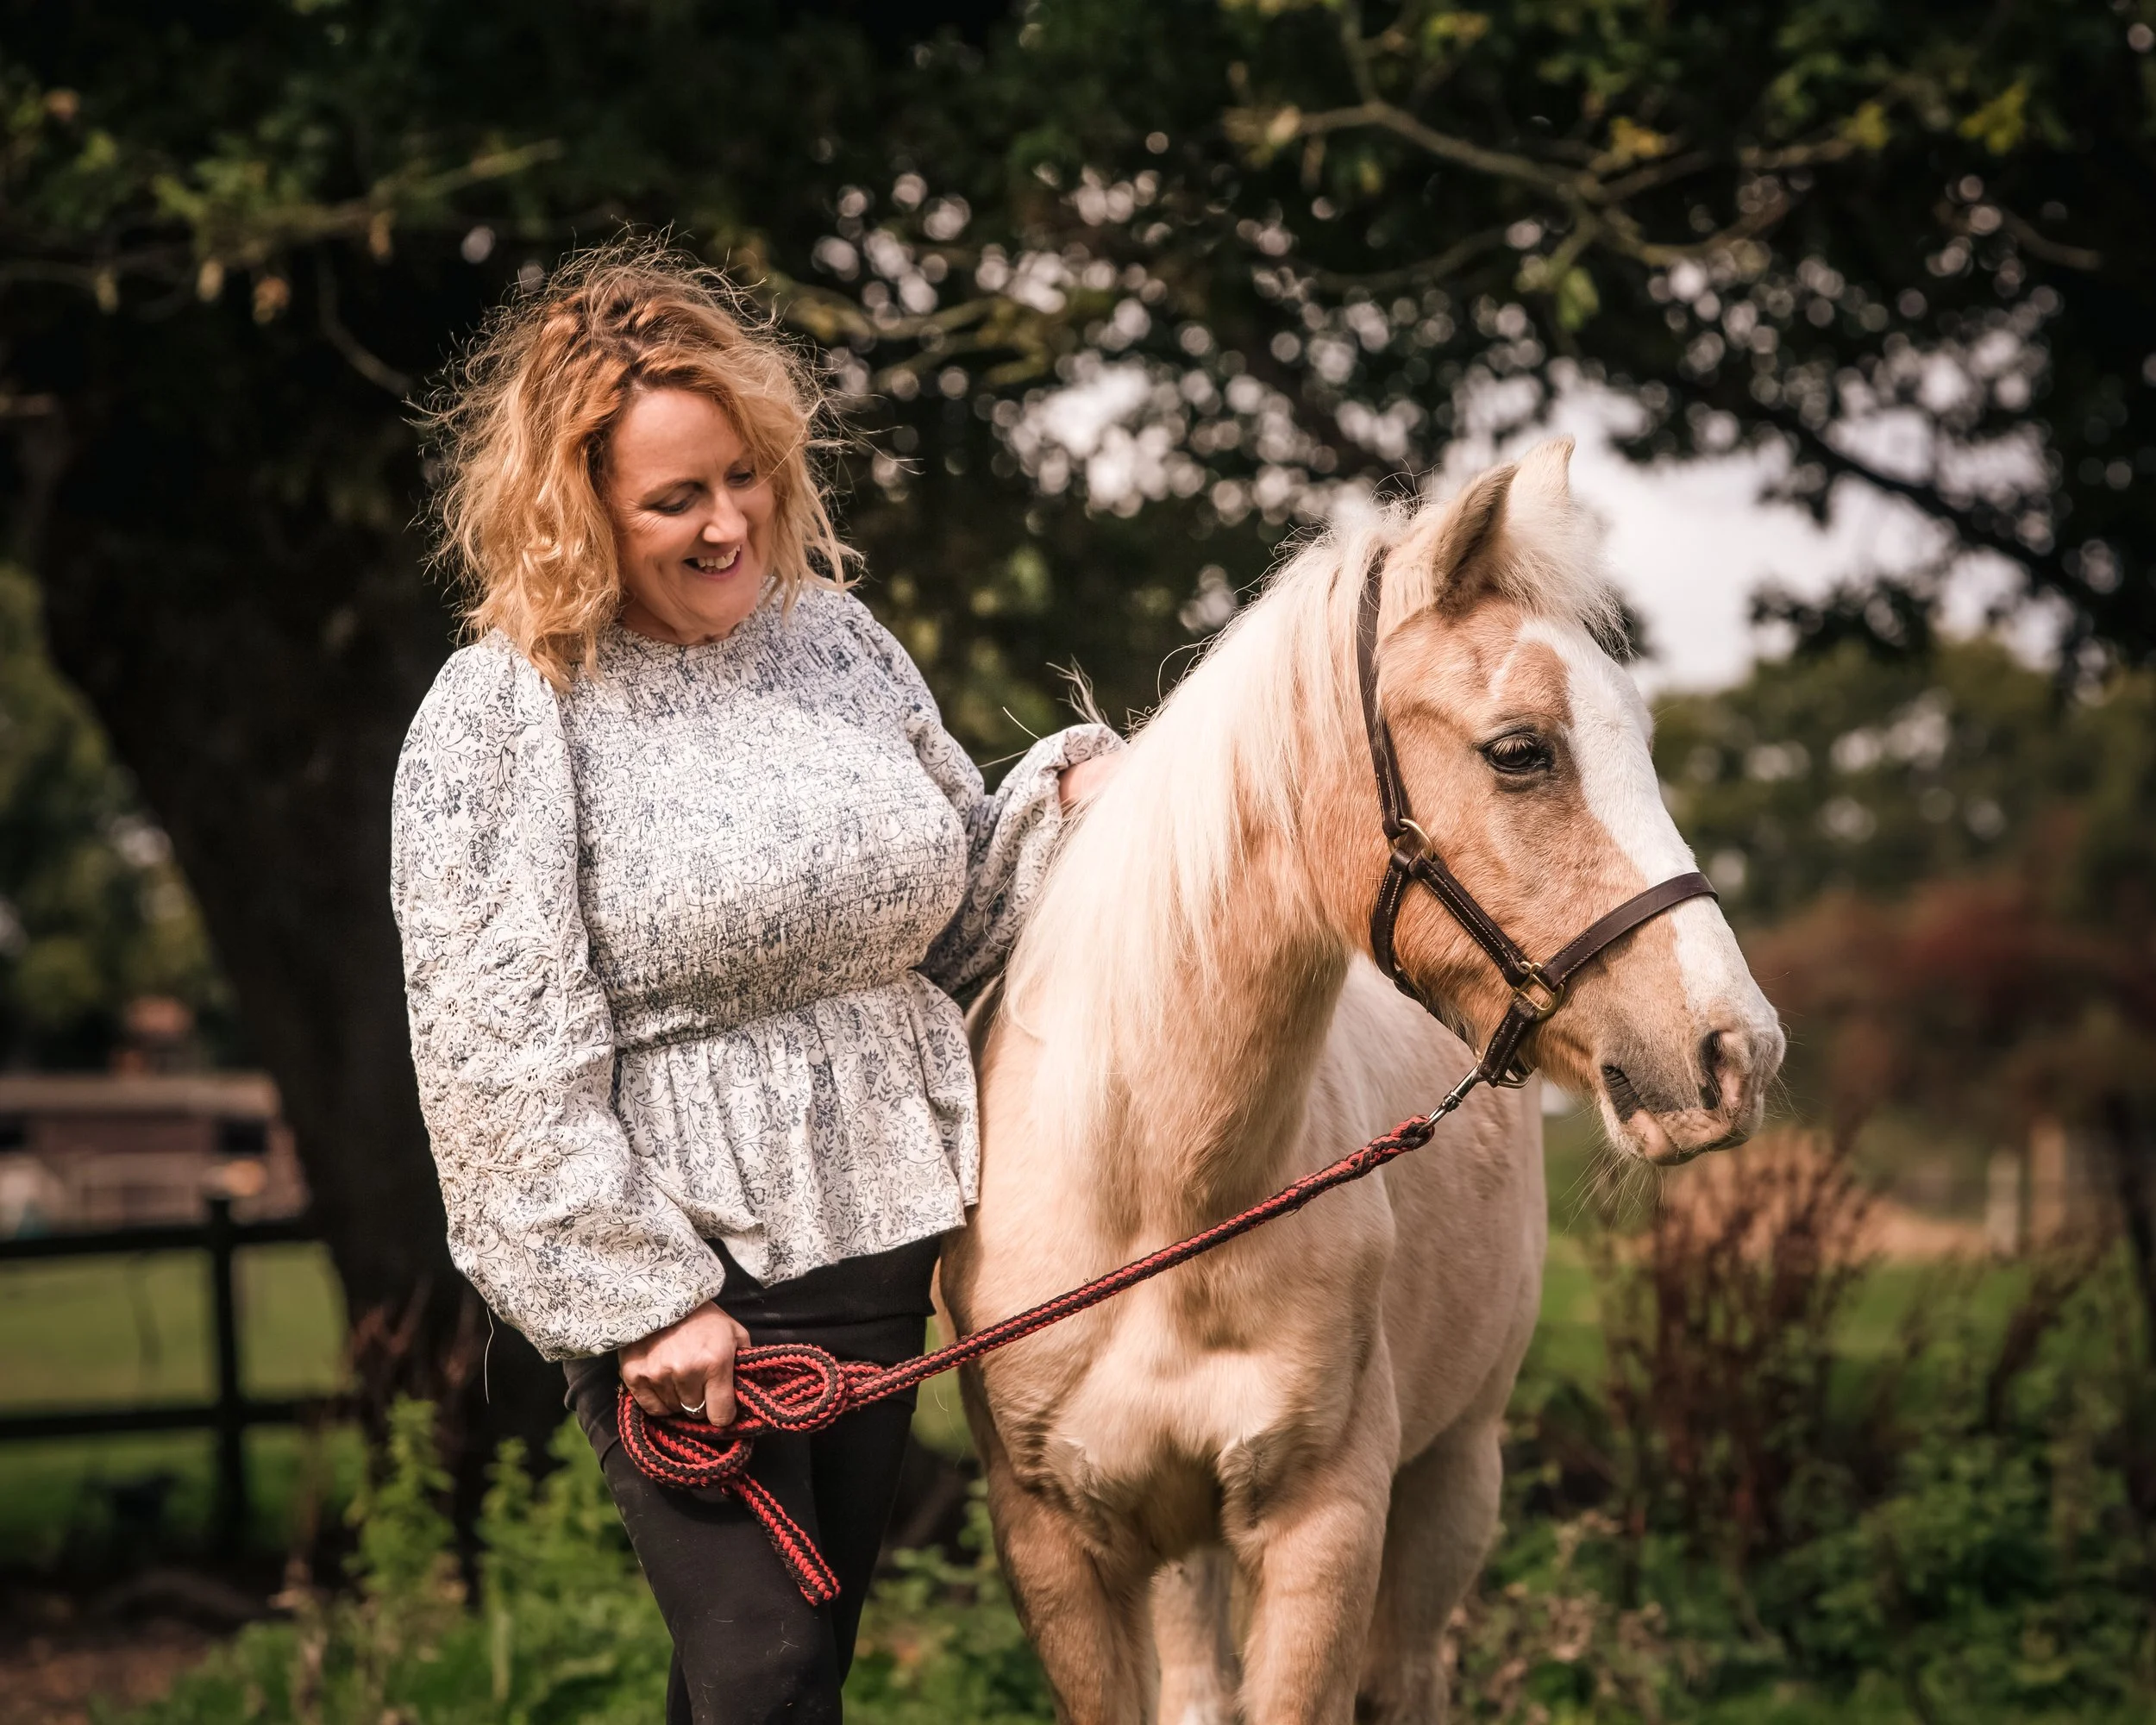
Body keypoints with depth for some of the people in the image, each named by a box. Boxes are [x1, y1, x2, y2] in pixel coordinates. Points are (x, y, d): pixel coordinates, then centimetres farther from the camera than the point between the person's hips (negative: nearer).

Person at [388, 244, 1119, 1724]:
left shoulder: (838, 638, 7)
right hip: (689, 1268, -6)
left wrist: (1065, 796, -1)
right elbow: (504, 1054, -14)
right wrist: (643, 1297, -17)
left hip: (882, 1235, 6)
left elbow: (944, 926, 17)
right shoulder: (501, 714, -11)